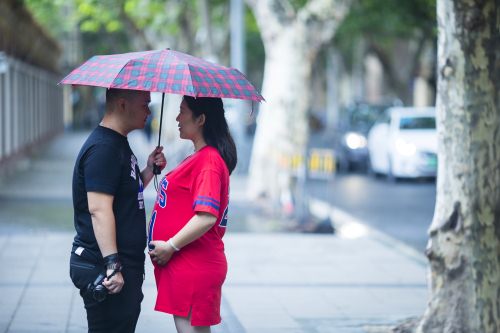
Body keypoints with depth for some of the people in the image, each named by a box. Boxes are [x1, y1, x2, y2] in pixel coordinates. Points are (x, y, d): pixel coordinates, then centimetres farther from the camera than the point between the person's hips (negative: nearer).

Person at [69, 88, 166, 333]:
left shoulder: (118, 143, 16)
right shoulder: (103, 148, -17)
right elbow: (98, 209, -23)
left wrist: (149, 169, 7)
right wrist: (112, 264, -26)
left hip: (127, 264, 10)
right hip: (101, 266, -10)